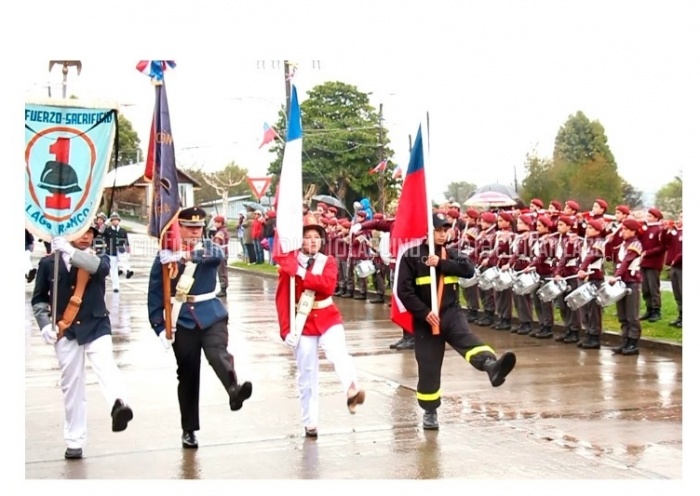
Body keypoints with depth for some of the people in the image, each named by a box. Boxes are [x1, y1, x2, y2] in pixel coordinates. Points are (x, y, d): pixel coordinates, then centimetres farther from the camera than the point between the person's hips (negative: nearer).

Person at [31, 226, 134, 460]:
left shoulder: (98, 259, 5)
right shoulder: (49, 263, 3)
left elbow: (102, 267, -21)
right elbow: (38, 299, 10)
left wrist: (69, 251, -29)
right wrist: (45, 324, -6)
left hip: (96, 326, -1)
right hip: (65, 331, 1)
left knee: (106, 364, -28)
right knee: (71, 385, 5)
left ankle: (118, 404, -53)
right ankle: (75, 441, 14)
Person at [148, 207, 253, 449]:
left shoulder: (209, 249, 3)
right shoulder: (165, 255, 0)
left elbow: (217, 255, -22)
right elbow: (155, 293, 0)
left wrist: (187, 255, -37)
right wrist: (159, 327, -6)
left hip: (212, 315, 0)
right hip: (182, 321, 0)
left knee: (218, 353, -27)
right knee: (187, 375, 6)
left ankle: (234, 390, -51)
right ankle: (188, 430, 16)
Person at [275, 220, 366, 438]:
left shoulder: (328, 261, 1)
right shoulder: (289, 264, -3)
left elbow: (328, 286, -18)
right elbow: (282, 299, -6)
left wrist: (302, 273, -21)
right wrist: (286, 329, -14)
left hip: (328, 318, 1)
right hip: (303, 323, 0)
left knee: (338, 353, -28)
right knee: (306, 375, 4)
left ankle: (352, 389, -49)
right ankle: (310, 423, 11)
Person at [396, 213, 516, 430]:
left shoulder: (452, 254, 10)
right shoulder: (412, 256, -3)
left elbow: (469, 269, -9)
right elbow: (404, 290, -9)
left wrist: (441, 264, -18)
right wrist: (424, 312, -17)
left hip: (452, 313, 2)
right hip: (425, 319, -2)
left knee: (468, 339, -27)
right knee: (428, 367, 3)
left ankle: (491, 366, -55)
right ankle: (430, 412, 19)